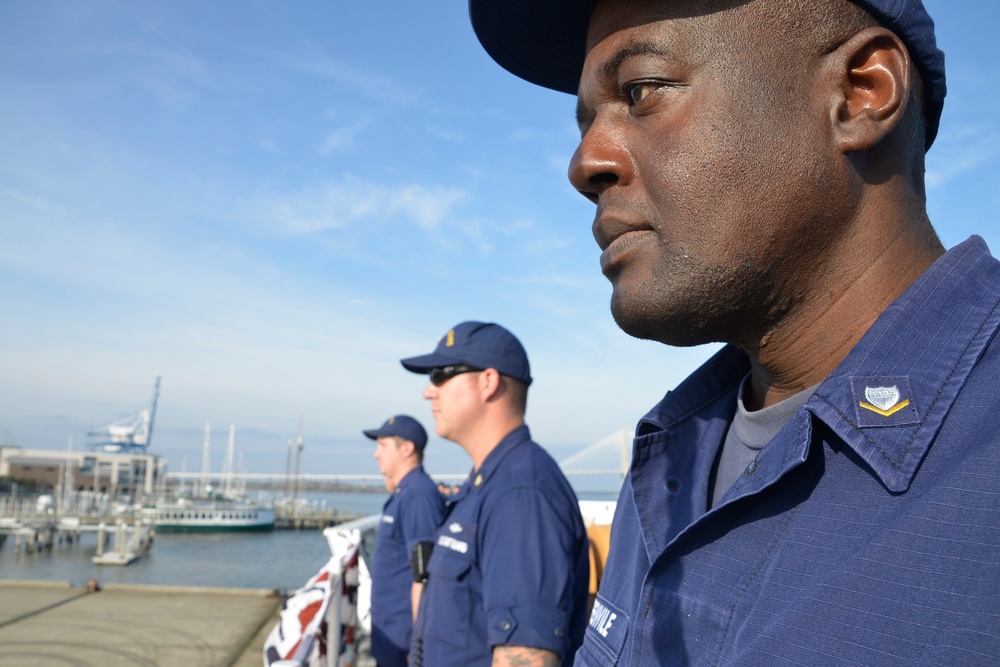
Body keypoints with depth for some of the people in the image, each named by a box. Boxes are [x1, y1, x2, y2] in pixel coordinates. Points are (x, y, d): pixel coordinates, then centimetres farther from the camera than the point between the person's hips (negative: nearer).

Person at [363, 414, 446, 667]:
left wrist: (419, 638, -22)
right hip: (392, 631, 10)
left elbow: (424, 576, -23)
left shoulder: (419, 495, -20)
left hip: (404, 636, -10)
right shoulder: (404, 494, 11)